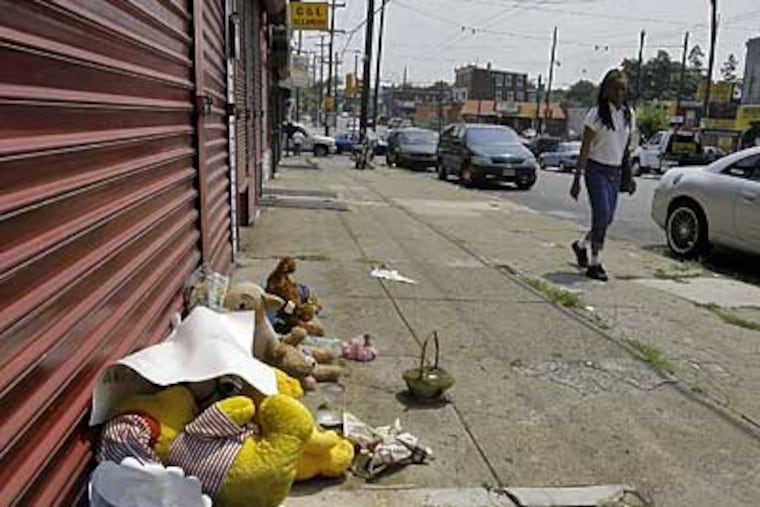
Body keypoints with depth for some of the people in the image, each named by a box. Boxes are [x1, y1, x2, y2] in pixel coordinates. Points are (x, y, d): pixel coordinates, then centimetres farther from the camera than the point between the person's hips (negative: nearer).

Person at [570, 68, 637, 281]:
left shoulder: (629, 115, 8)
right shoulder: (597, 114, -8)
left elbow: (626, 148, 15)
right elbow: (585, 149, -10)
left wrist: (627, 175, 12)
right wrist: (577, 179, -14)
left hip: (615, 172, 6)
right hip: (597, 170, -6)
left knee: (607, 219, 8)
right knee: (602, 216, -11)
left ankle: (581, 245, 34)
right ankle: (594, 263, 0)